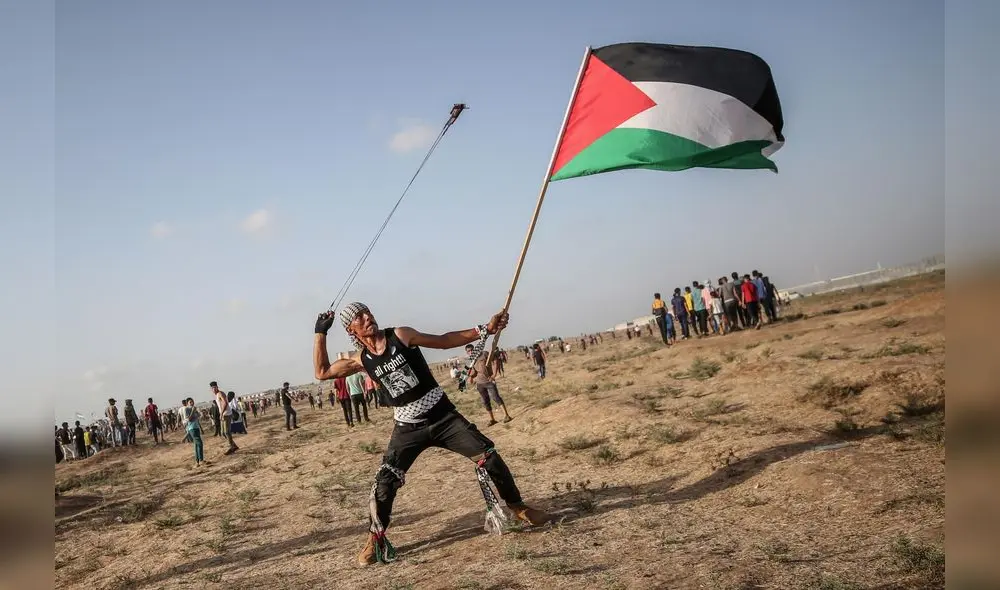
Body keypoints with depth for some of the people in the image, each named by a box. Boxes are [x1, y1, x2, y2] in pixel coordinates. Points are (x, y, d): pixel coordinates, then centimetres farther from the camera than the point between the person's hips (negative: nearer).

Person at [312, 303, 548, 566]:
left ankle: (517, 506, 13)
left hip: (442, 415, -1)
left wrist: (484, 330, -6)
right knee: (385, 483, -9)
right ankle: (375, 540, 10)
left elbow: (445, 341, 1)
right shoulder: (362, 360, 0)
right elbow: (322, 372, 7)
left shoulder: (400, 335, -6)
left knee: (487, 455, -7)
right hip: (407, 428, 1)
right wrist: (320, 333, 2)